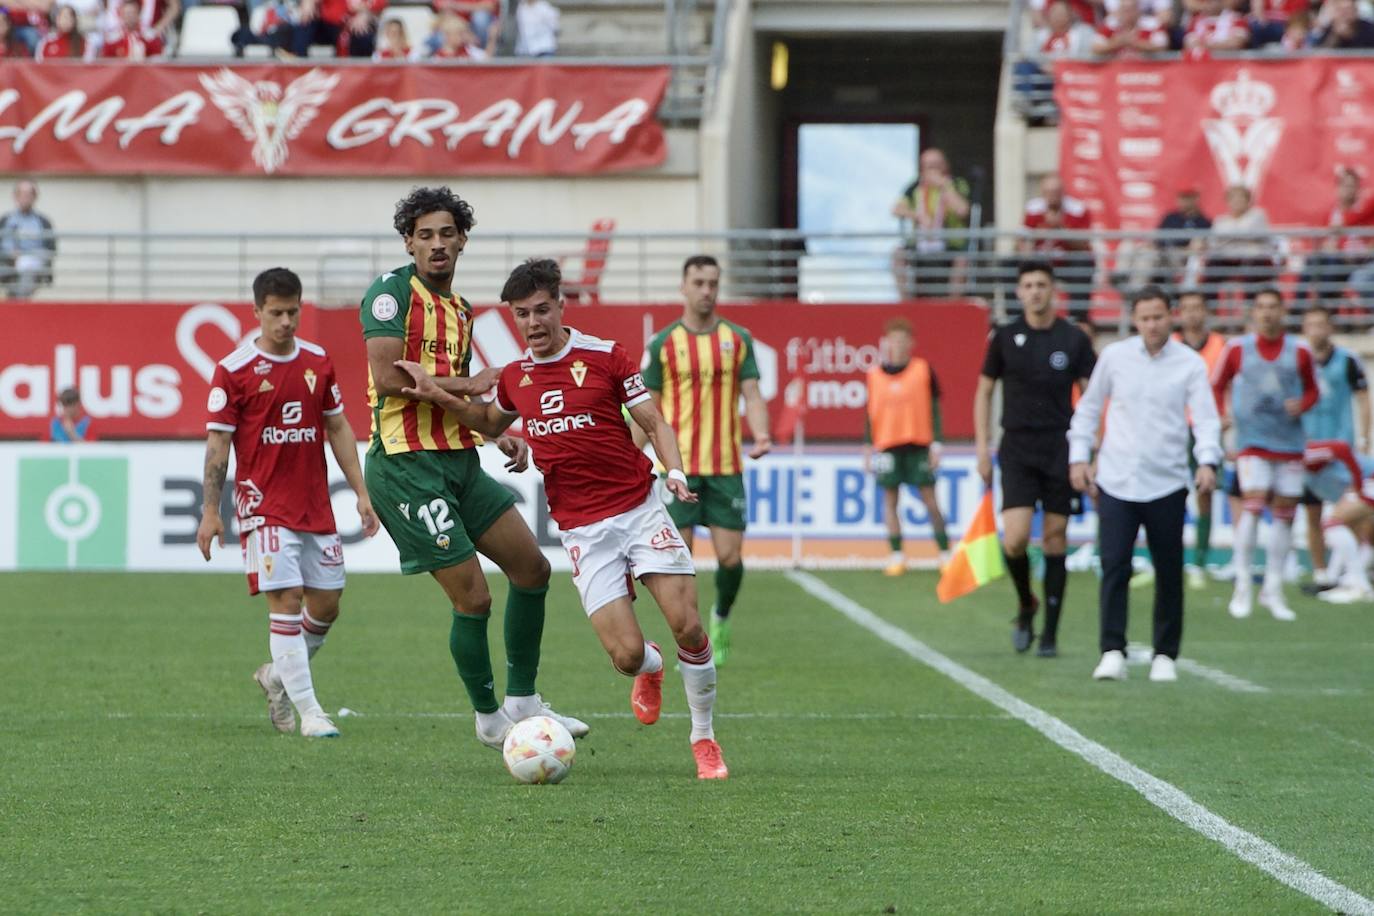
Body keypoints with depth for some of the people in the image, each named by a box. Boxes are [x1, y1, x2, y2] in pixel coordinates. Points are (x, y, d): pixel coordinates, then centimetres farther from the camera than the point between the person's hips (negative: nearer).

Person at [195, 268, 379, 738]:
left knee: (326, 602, 5)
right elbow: (218, 443, -5)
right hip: (265, 505, -5)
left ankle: (277, 675, 29)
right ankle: (308, 711, -9)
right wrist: (210, 511, -8)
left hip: (316, 505, 5)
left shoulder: (318, 361, 8)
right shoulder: (233, 370, -7)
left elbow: (338, 428, 14)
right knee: (286, 599, -11)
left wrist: (361, 493, 10)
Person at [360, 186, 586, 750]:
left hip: (459, 460, 9)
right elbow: (388, 376, -20)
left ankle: (522, 704, 19)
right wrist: (470, 385, -12)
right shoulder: (392, 291, -9)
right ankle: (489, 719, 9)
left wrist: (497, 433, 9)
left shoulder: (459, 310, 17)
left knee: (532, 568, 9)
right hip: (407, 465, -9)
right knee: (472, 597, -8)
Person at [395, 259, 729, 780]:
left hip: (640, 509, -2)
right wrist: (437, 396, 18)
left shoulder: (604, 356, -2)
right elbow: (490, 423, 31)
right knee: (626, 654, -11)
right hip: (583, 530, 2)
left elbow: (654, 423, 0)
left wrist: (675, 472, -17)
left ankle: (704, 738, 7)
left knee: (687, 625, -14)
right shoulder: (515, 377, 9)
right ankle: (650, 670, 29)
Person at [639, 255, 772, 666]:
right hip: (679, 466, -1)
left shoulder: (738, 339, 7)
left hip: (726, 466, 1)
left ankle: (721, 617, 27)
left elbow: (752, 395, 4)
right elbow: (648, 407, 5)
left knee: (730, 556, -2)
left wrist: (761, 436, -15)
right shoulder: (662, 343, 2)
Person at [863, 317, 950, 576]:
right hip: (887, 446, 2)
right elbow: (871, 414, 11)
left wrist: (936, 444, -2)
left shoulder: (923, 370, 1)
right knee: (890, 499, 1)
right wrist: (868, 447, 7)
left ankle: (945, 553, 4)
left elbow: (933, 409, 3)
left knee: (929, 497, -2)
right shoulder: (875, 375, 6)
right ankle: (896, 556, 7)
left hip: (918, 445, -2)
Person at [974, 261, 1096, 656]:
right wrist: (982, 448, 4)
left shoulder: (1074, 340, 1)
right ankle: (1025, 605, 15)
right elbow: (984, 391, 10)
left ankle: (1050, 634, 9)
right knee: (1015, 538, -14)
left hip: (1060, 449, 0)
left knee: (1054, 539, 1)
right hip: (1017, 450, 0)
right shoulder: (1004, 338, 3)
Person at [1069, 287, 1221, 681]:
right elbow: (1088, 408, 15)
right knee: (1114, 567, -9)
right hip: (1116, 482, 0)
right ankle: (1112, 653, -7)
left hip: (1167, 484, 0)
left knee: (1169, 572, 4)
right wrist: (1079, 457, 7)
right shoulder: (1114, 356, 4)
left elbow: (1206, 418, -5)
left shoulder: (1190, 364, 0)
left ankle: (1165, 655, 15)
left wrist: (1207, 462, -22)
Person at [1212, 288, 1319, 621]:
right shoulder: (1238, 348, 2)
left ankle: (1273, 590, 14)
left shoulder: (1299, 351, 4)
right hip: (1252, 440, -2)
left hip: (1289, 441, 2)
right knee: (1253, 503, -18)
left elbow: (1312, 390, 14)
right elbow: (1217, 386, 11)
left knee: (1285, 512, 3)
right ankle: (1242, 585, -9)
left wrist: (1302, 405, -7)